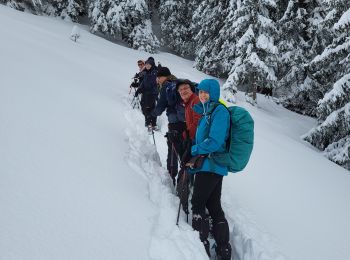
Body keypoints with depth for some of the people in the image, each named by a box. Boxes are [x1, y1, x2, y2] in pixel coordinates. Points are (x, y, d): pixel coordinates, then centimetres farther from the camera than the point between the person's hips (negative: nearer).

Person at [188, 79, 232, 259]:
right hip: (214, 166, 9)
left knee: (197, 204, -3)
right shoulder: (207, 111, 16)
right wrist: (195, 156, 8)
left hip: (210, 165, -9)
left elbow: (214, 141, -21)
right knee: (214, 206, 12)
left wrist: (194, 150, -9)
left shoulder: (219, 111, -13)